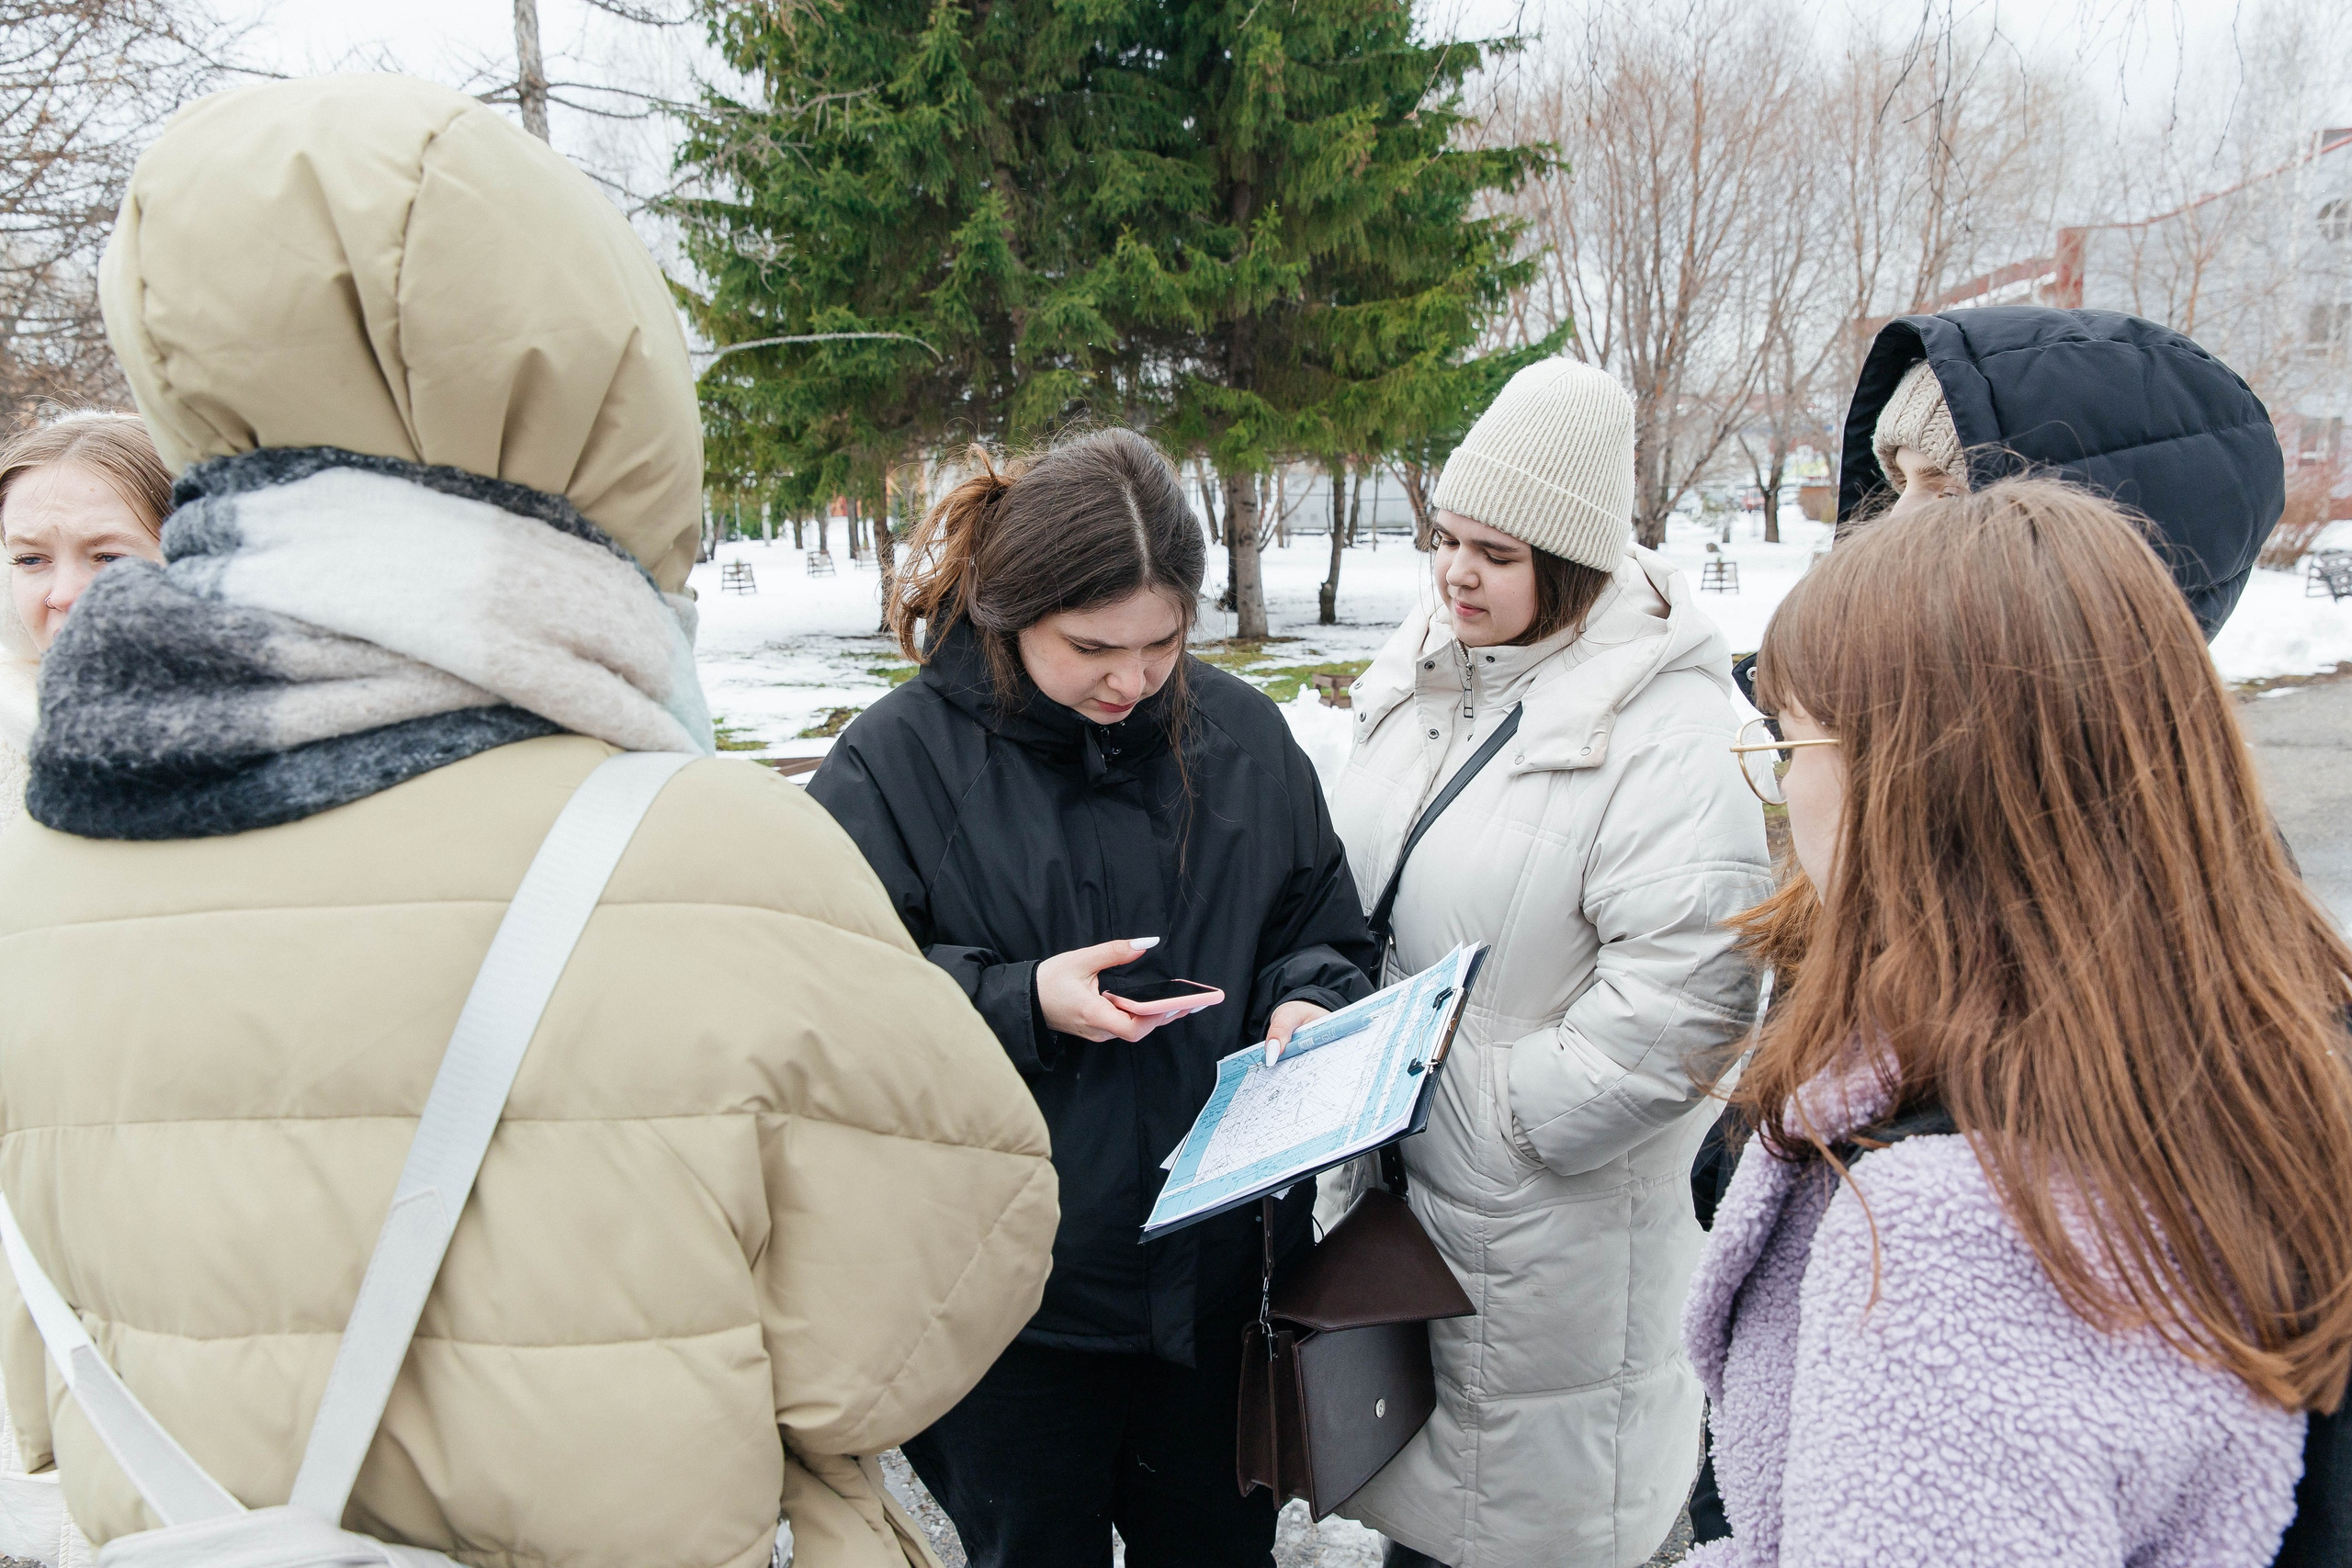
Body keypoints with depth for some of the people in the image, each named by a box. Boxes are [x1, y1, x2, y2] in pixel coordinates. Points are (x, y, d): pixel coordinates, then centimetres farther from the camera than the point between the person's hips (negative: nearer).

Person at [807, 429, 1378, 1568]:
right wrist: (1021, 1003, -24)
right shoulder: (896, 760, -11)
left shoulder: (1245, 736, 0)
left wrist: (1307, 1004, -10)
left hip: (1222, 1274, 3)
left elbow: (1323, 930, 11)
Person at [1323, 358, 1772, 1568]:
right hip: (1391, 1170, 7)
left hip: (1546, 1217, -7)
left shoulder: (1667, 732, -21)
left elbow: (1683, 995, -26)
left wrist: (1502, 1107, -19)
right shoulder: (1424, 676, 4)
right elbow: (1351, 890, 15)